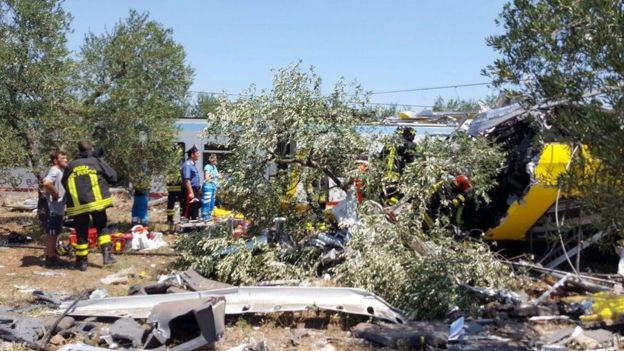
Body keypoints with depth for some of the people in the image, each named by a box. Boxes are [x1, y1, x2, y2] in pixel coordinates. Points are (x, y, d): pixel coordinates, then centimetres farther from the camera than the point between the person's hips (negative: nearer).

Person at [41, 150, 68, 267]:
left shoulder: (60, 171, 14)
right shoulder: (55, 171, -17)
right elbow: (46, 183, -35)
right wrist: (55, 194, -22)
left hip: (59, 208, 10)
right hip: (53, 208, -10)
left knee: (54, 233, 16)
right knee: (51, 233, -2)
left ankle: (52, 256, 26)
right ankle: (51, 258, 4)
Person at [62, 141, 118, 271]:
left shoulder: (70, 166, 10)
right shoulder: (97, 162, 2)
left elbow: (64, 184, 17)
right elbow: (113, 177, 1)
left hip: (77, 205, 2)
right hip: (96, 201, -1)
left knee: (81, 233, 8)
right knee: (101, 228, 14)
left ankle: (82, 261, 14)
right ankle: (107, 254, 0)